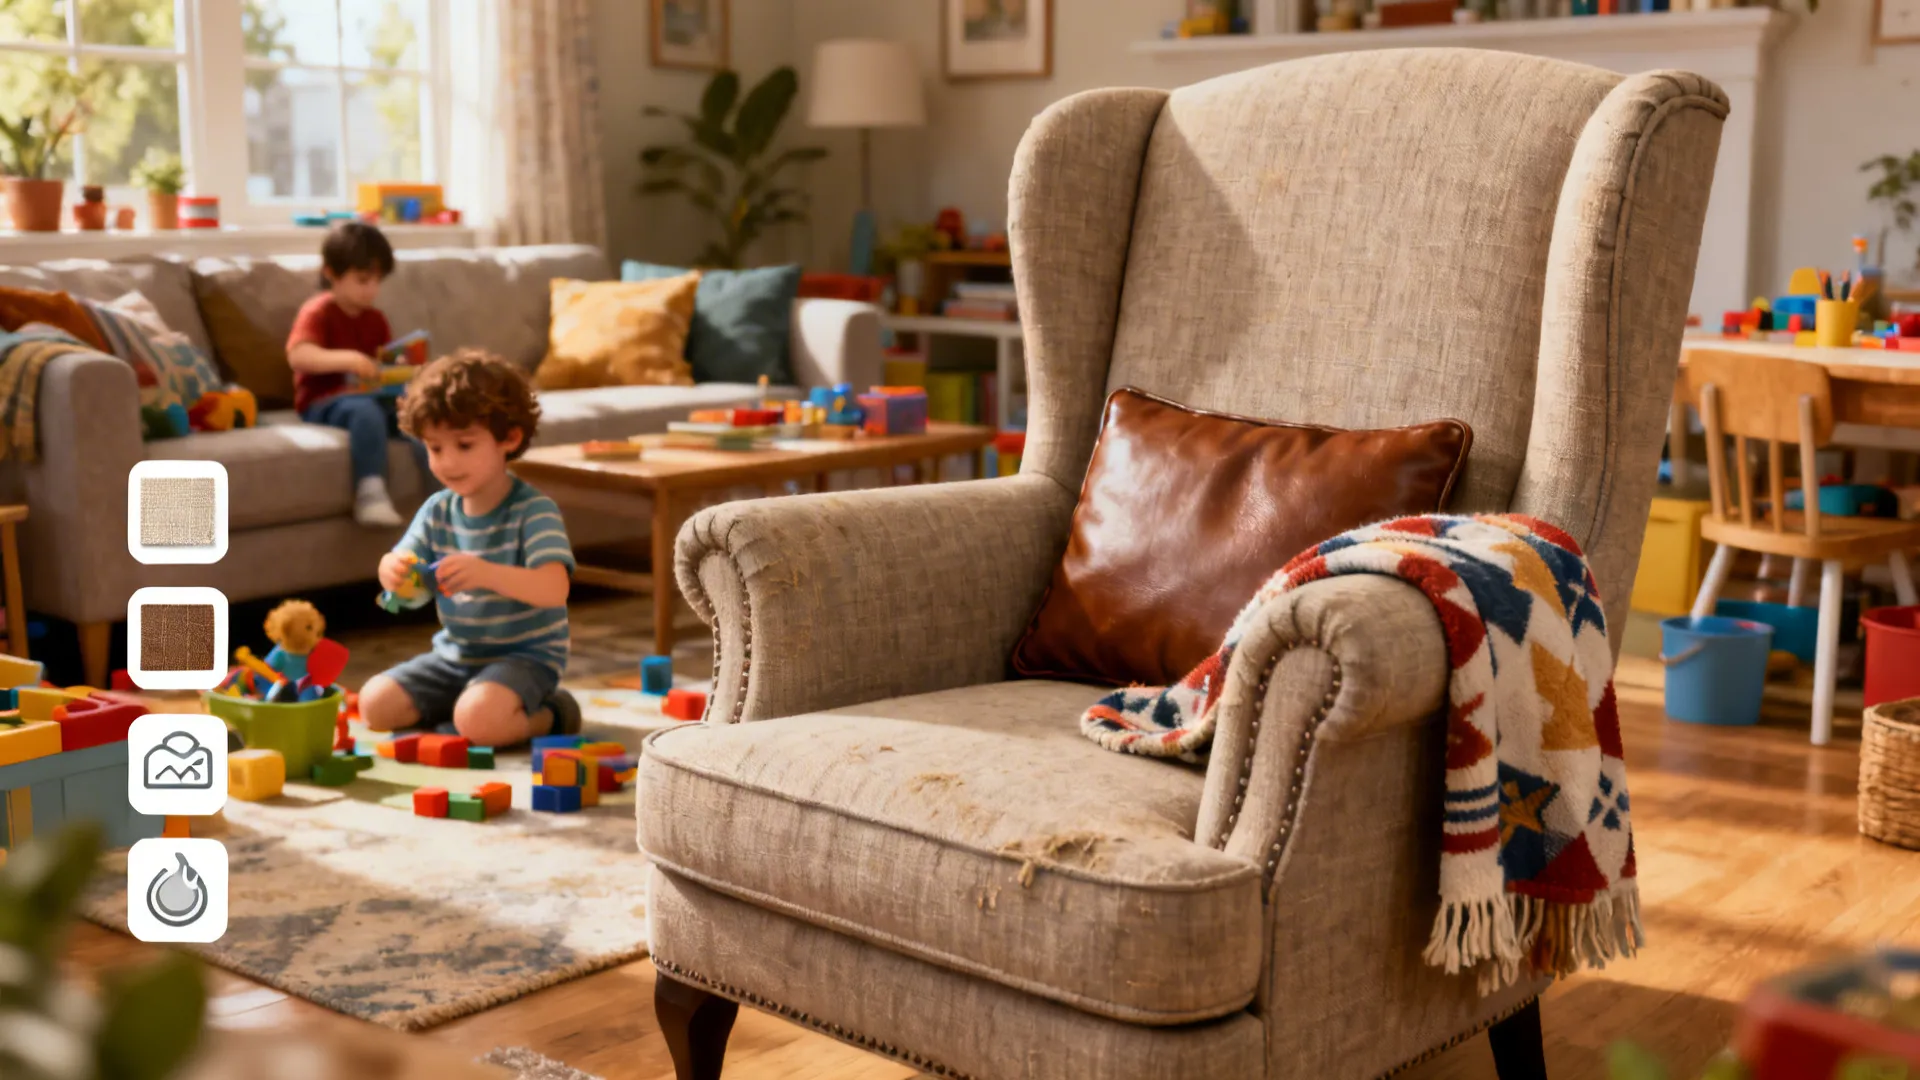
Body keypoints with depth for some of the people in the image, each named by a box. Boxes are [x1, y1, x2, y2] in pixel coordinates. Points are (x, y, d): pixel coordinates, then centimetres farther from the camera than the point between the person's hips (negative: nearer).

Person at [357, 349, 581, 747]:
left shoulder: (534, 510, -18)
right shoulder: (437, 510, 2)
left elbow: (555, 588, -31)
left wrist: (486, 573, -47)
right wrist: (393, 570, -25)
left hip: (525, 655, -7)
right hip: (456, 653, 7)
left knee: (478, 719, -32)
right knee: (375, 703, -6)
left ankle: (548, 717, -2)